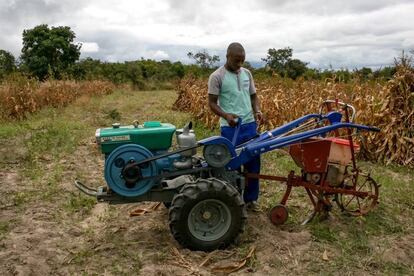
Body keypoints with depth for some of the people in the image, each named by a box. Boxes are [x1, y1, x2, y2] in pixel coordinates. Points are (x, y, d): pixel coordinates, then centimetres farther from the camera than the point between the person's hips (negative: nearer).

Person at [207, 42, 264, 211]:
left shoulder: (247, 74, 10)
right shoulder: (217, 76, -7)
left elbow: (253, 96, 15)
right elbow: (212, 103, -7)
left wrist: (258, 111, -5)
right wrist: (226, 115, -25)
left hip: (250, 125, 5)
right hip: (230, 128, -5)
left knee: (253, 163, 10)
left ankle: (251, 199, 26)